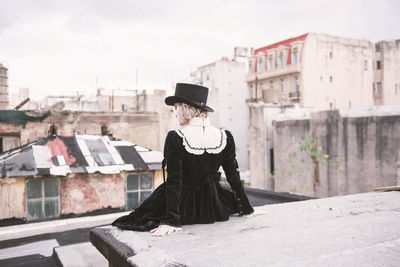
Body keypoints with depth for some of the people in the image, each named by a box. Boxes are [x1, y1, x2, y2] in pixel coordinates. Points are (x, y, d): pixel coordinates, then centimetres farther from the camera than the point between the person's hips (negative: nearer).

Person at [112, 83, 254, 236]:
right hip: (213, 208, 3)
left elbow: (174, 181, -18)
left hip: (183, 204, -2)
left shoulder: (175, 139, -18)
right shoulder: (225, 137, -7)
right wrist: (247, 209, 12)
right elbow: (234, 176, 0)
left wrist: (171, 221, -15)